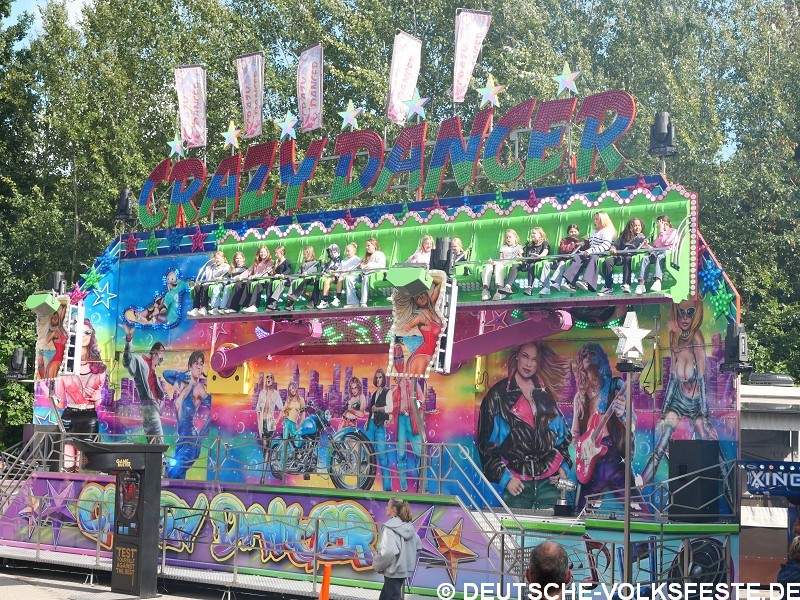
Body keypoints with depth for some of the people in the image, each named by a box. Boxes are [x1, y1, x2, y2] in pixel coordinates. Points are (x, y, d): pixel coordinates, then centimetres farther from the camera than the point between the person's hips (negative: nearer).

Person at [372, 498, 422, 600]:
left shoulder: (389, 528, -18)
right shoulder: (408, 526, 6)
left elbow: (388, 552, -29)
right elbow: (418, 546, 14)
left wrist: (377, 566, -13)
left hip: (393, 572, -8)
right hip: (405, 569, 8)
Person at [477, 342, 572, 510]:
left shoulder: (546, 395, 15)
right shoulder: (498, 395, 3)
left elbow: (562, 436, 22)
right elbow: (486, 442, 0)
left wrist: (564, 466, 8)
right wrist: (504, 477, -7)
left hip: (550, 481, 3)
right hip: (517, 483, -3)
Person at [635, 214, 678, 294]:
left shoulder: (673, 231, 14)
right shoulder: (660, 234, 35)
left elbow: (665, 242, -3)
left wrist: (661, 230, 5)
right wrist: (649, 247, 9)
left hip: (667, 252, -6)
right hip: (656, 253, 6)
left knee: (659, 257, -40)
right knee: (645, 258, -25)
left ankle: (657, 282, -59)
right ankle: (641, 284, -41)